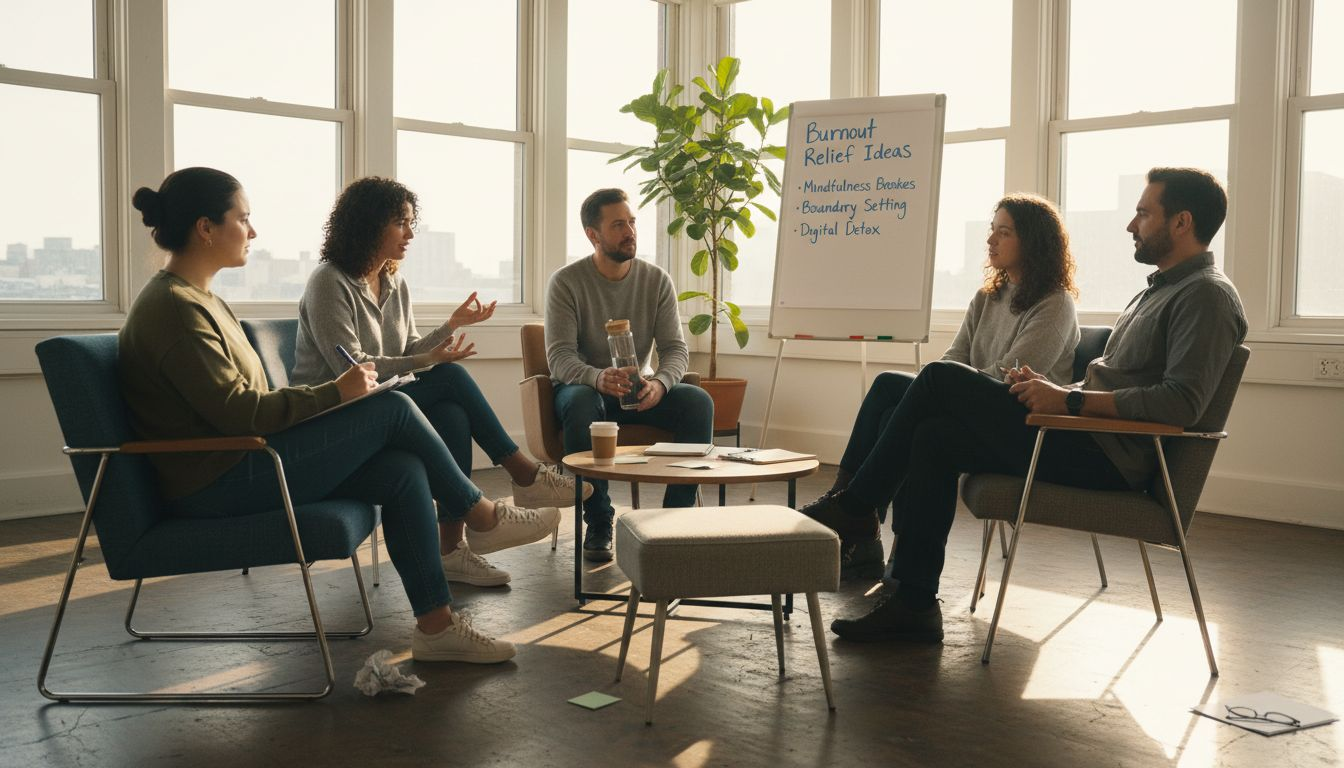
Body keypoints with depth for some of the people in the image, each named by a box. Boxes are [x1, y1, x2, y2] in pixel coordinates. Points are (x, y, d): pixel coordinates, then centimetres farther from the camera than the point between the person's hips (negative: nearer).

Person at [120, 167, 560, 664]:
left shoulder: (198, 300, 18)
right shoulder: (172, 307, -15)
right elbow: (236, 412, -22)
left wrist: (329, 396, 3)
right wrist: (335, 392, -16)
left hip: (240, 462, 10)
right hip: (218, 484, -10)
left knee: (403, 470, -6)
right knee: (393, 408, -13)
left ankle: (436, 624, -4)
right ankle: (482, 516, 6)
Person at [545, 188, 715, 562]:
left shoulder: (657, 280, 0)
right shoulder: (566, 282, -10)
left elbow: (675, 349, -5)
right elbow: (559, 357, -19)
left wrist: (659, 383, -30)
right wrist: (598, 378, -43)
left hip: (637, 390, 3)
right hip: (583, 387, -3)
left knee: (698, 401, -24)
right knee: (582, 404, -39)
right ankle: (598, 525, -26)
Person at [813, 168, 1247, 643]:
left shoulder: (1207, 295, -8)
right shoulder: (1156, 291, 23)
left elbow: (1183, 402, -22)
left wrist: (1070, 400, -21)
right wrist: (1053, 389, 4)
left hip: (1109, 458, -10)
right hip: (1085, 437, 10)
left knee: (941, 378, -14)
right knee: (936, 437, -3)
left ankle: (854, 506, 2)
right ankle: (914, 605, -1)